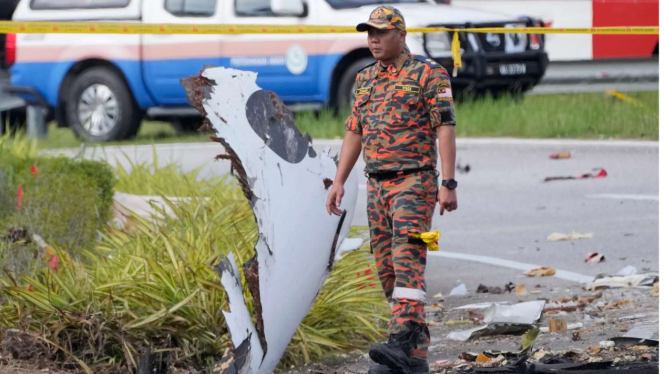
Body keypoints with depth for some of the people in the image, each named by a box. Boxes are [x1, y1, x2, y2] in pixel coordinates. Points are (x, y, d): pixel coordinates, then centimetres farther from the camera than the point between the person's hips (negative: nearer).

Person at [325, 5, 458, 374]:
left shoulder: (429, 74, -5)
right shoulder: (365, 79, 15)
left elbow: (445, 130, -10)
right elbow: (353, 134, 19)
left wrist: (448, 184, -17)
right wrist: (338, 182, 11)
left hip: (414, 183, -7)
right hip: (377, 185, 7)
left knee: (408, 261, -19)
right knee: (387, 269, 5)